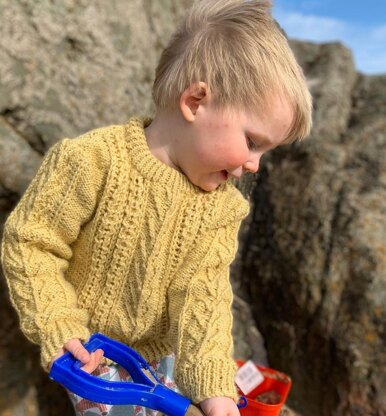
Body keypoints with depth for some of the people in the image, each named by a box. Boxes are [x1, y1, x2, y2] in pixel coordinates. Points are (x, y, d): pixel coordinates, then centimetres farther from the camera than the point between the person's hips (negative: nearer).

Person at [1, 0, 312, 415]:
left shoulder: (221, 205, -14)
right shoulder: (92, 162, -29)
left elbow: (202, 291, -17)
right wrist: (58, 327, -26)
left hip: (162, 348, 4)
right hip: (90, 349, -3)